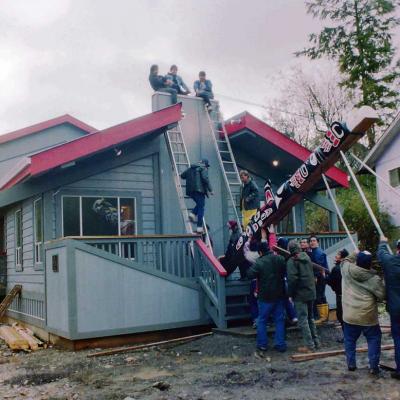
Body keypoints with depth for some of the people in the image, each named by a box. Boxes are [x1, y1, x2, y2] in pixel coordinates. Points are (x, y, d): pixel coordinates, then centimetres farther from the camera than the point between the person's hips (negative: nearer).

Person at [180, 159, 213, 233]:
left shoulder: (190, 168, 21)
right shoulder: (203, 168, 2)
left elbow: (182, 175, 25)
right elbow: (205, 178, -13)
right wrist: (210, 190, -11)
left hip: (190, 190, 7)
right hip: (199, 190, -7)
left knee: (199, 204, 24)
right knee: (201, 207, -3)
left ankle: (193, 214, -2)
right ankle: (199, 227, -7)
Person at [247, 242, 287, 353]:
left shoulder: (259, 262, -17)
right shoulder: (280, 259, -1)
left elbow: (249, 275, -18)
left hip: (265, 297, -4)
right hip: (279, 295, 4)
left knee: (262, 320, 9)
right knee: (279, 320, 11)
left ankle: (262, 344, 13)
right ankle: (280, 344, 12)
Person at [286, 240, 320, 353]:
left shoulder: (292, 261, -13)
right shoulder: (307, 258, 8)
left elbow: (292, 279, -19)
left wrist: (290, 293, -10)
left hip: (300, 294, -7)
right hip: (311, 292, 7)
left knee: (303, 319, -2)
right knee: (310, 317, 19)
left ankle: (309, 345, 0)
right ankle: (316, 341, 25)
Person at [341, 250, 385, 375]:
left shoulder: (347, 269, -6)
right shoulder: (375, 279, -12)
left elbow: (346, 260, 16)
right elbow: (382, 296, -5)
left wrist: (358, 254, 14)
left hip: (349, 316, 2)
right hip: (368, 317, -2)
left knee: (350, 340, 18)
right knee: (374, 340, 15)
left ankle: (351, 364, 24)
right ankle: (373, 366, 14)